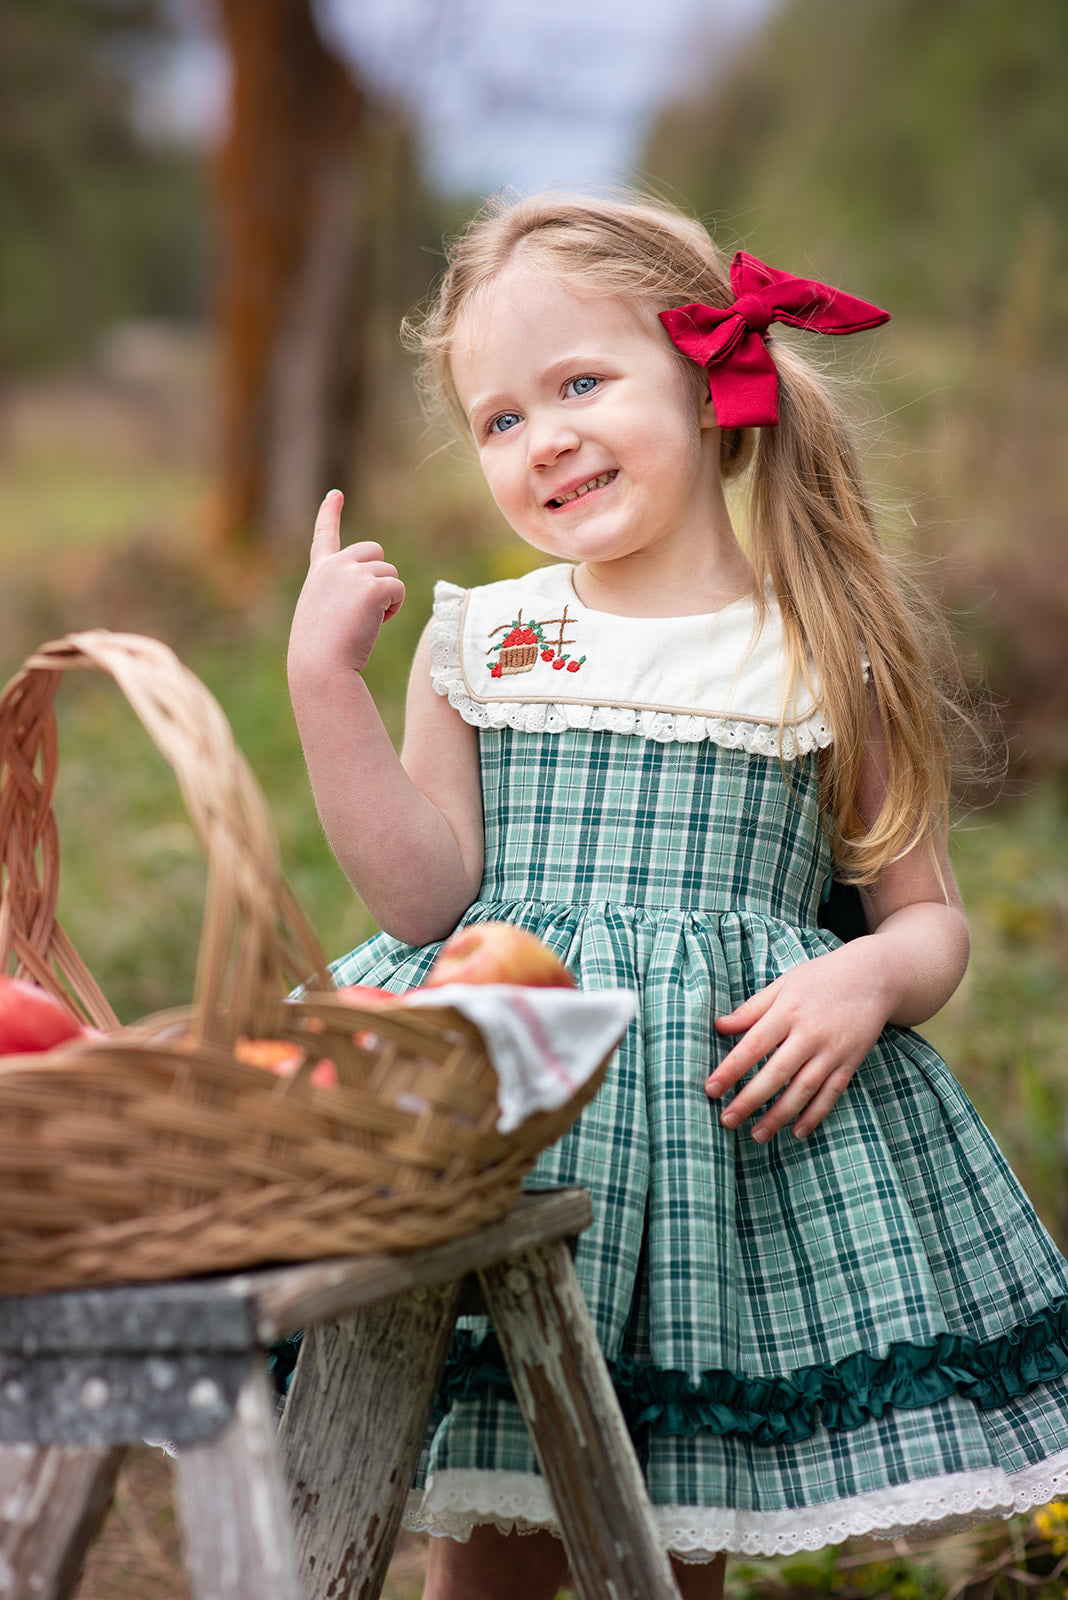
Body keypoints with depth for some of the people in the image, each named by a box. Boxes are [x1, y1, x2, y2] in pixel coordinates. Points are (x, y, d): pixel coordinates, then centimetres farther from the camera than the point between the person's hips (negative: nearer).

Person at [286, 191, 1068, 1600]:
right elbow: (424, 900, -2)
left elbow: (931, 918, 6)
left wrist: (869, 980, -16)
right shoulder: (477, 646, 5)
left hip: (742, 1111, -1)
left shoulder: (829, 660, 1)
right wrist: (326, 683, -8)